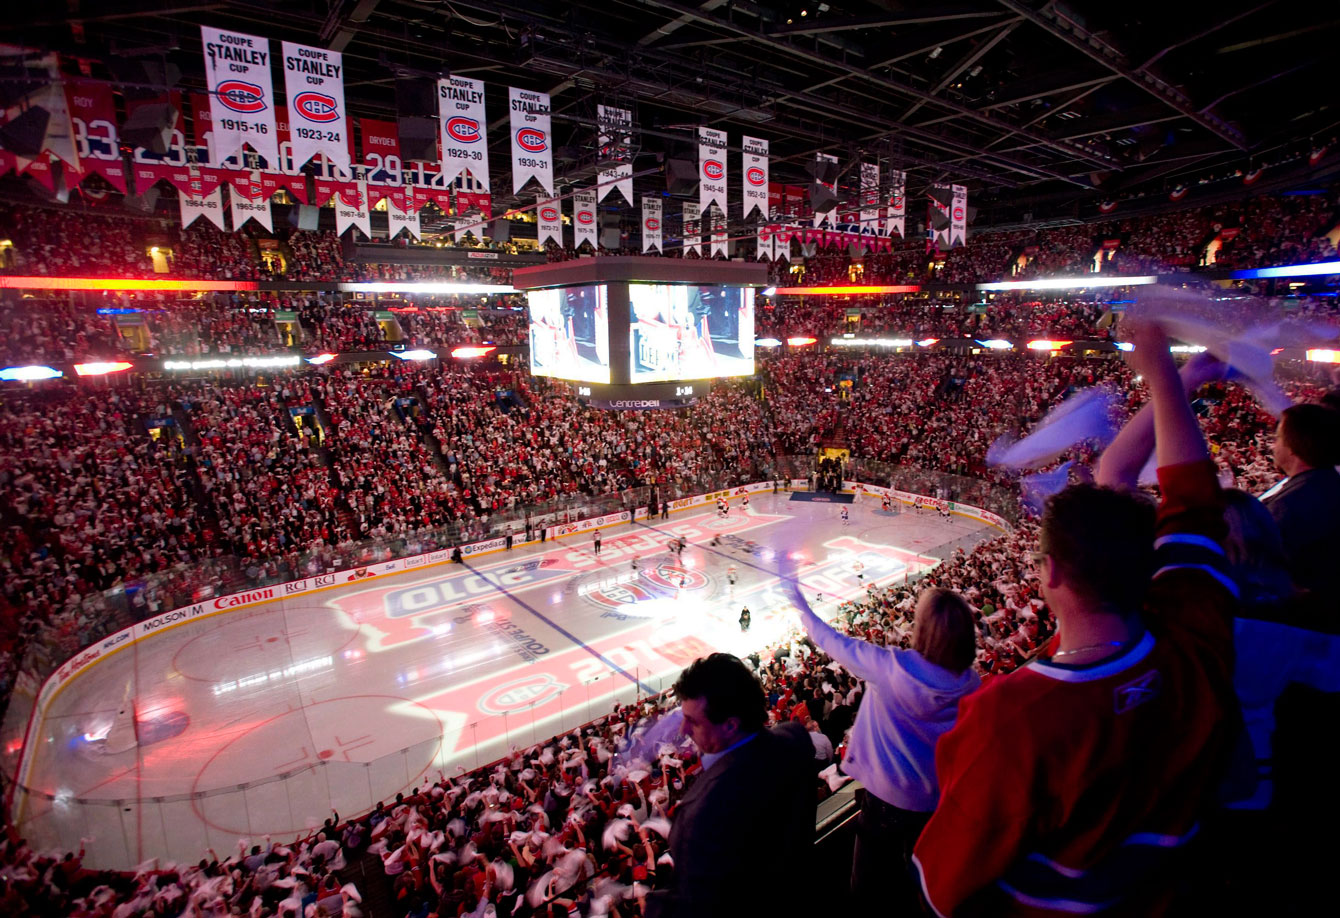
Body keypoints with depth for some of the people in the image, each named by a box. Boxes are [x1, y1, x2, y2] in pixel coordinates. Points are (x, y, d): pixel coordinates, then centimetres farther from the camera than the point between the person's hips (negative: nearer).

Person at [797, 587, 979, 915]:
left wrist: (803, 610, 2)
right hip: (942, 803, 4)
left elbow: (835, 643, -14)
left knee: (870, 887, 22)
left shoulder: (889, 667, -29)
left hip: (887, 798, -4)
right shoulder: (972, 684, -17)